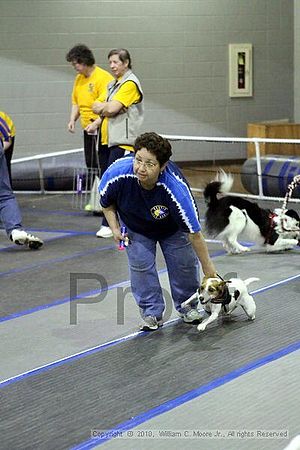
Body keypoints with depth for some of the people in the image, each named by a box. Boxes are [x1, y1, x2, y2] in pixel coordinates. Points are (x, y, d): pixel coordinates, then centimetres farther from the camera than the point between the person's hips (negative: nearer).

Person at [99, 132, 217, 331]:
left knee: (185, 262, -4)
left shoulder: (176, 188, -44)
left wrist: (209, 270, -28)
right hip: (135, 226, 1)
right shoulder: (118, 173, -38)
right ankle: (152, 313, 7)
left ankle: (187, 306, 23)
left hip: (171, 227, -1)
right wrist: (115, 228, -19)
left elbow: (194, 233, -34)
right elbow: (106, 201, -11)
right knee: (140, 263, -10)